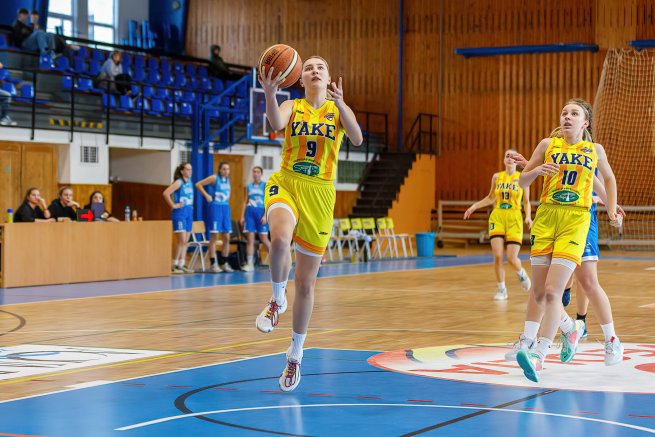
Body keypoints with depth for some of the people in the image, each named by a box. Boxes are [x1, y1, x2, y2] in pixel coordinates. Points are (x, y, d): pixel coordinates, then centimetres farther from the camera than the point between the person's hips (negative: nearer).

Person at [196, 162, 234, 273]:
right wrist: (206, 195, -11)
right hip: (216, 207, -7)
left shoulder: (227, 180, 14)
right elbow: (198, 184, -8)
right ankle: (213, 264, -4)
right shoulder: (214, 178, -6)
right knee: (214, 237, -6)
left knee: (226, 238, 6)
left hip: (226, 208, 7)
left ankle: (224, 263, 15)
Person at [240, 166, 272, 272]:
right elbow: (246, 202, 15)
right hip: (250, 212, 4)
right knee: (249, 239, -2)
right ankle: (249, 264, -1)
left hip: (261, 212, -4)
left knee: (263, 239, -1)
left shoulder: (265, 185, 1)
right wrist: (242, 216, 8)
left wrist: (265, 215, -15)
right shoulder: (249, 186, 13)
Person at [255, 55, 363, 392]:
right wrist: (269, 93, -38)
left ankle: (296, 354, 24)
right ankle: (278, 300, -7)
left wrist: (340, 104, -31)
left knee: (306, 282, 6)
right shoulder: (292, 106, 5)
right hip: (286, 185, -1)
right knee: (280, 240, -37)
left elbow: (357, 139, -15)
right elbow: (276, 124, -19)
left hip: (319, 196, 1)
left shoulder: (338, 109, 5)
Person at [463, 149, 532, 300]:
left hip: (514, 219, -2)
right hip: (497, 217, 2)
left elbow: (526, 202, 6)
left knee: (512, 259, -7)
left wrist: (528, 216, -11)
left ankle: (521, 273, 29)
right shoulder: (497, 177, 7)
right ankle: (501, 289, 6)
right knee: (497, 255, -10)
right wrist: (474, 206, 10)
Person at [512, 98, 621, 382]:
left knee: (552, 291, -17)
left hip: (576, 220, -3)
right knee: (539, 294, 4)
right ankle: (571, 328, 33)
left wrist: (611, 210, 19)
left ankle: (538, 357, -19)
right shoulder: (548, 144, 9)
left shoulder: (595, 150, 9)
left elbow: (609, 178, 28)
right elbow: (522, 181, 13)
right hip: (546, 217, 3)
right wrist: (536, 170, -8)